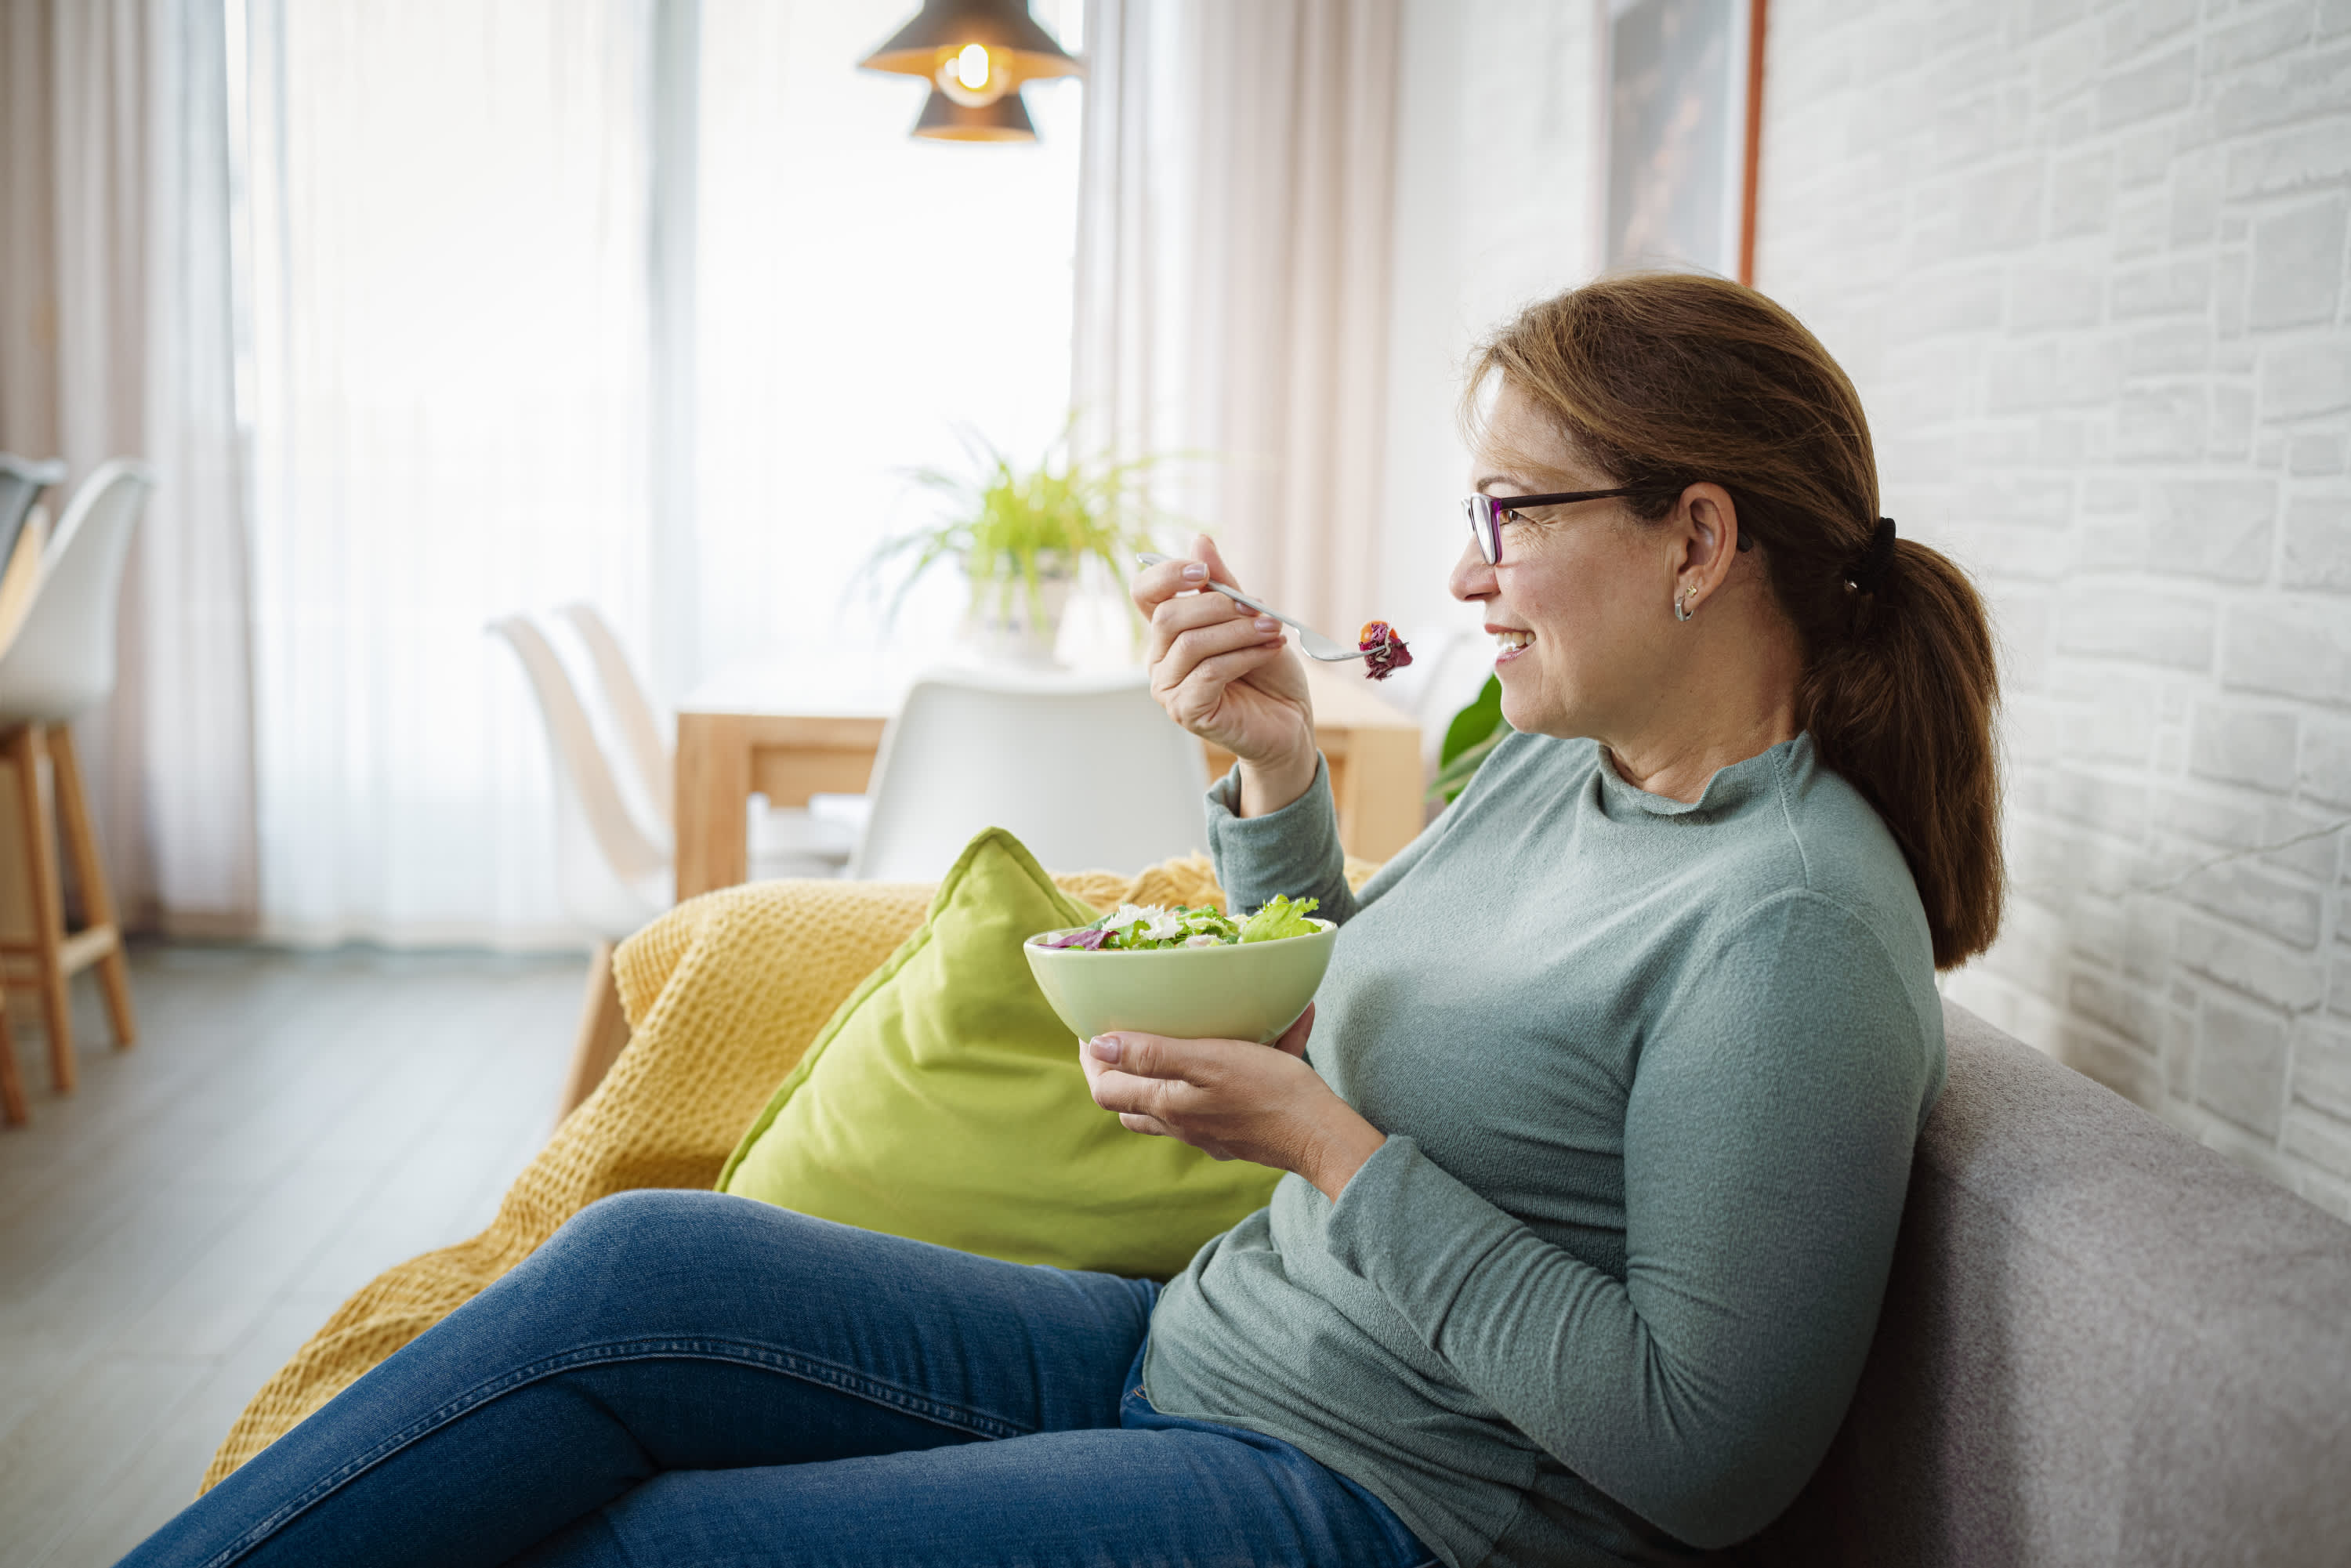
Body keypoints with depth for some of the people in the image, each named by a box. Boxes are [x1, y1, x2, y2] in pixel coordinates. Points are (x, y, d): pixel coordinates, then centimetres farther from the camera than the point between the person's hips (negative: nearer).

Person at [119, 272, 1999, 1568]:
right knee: (637, 1262, -7)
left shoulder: (1792, 929, -20)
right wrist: (1276, 769, 1)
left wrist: (1329, 1146, -21)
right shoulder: (1556, 763, 7)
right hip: (1188, 1347, 8)